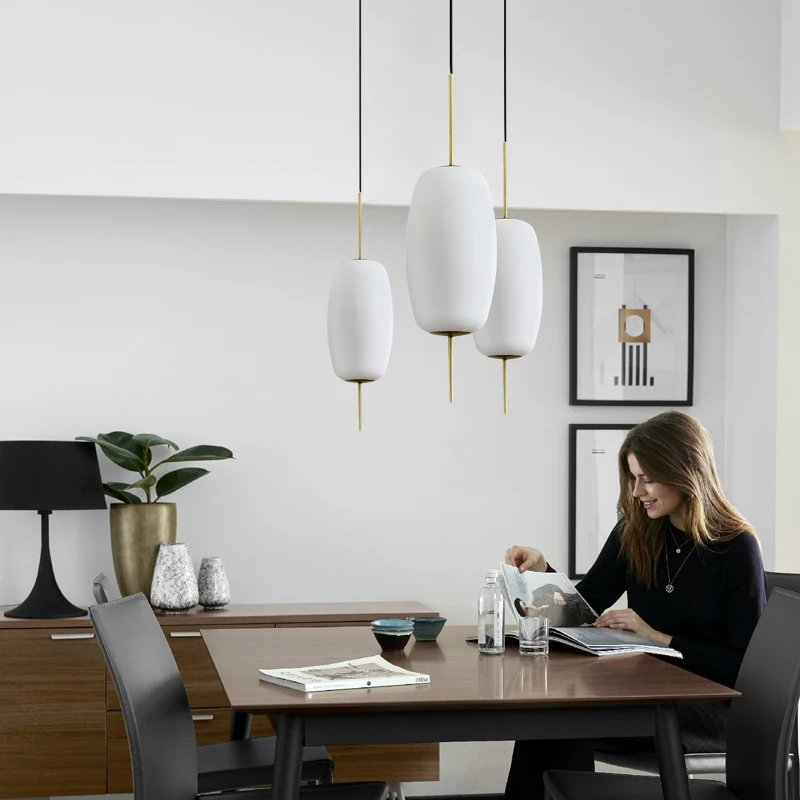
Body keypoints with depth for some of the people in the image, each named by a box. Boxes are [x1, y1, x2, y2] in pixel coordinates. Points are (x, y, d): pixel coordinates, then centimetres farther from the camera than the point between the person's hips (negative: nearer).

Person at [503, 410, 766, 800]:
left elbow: (742, 666, -10)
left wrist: (658, 637, -16)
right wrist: (542, 569, -7)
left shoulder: (736, 548, -9)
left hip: (711, 707, -5)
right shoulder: (635, 532, 6)